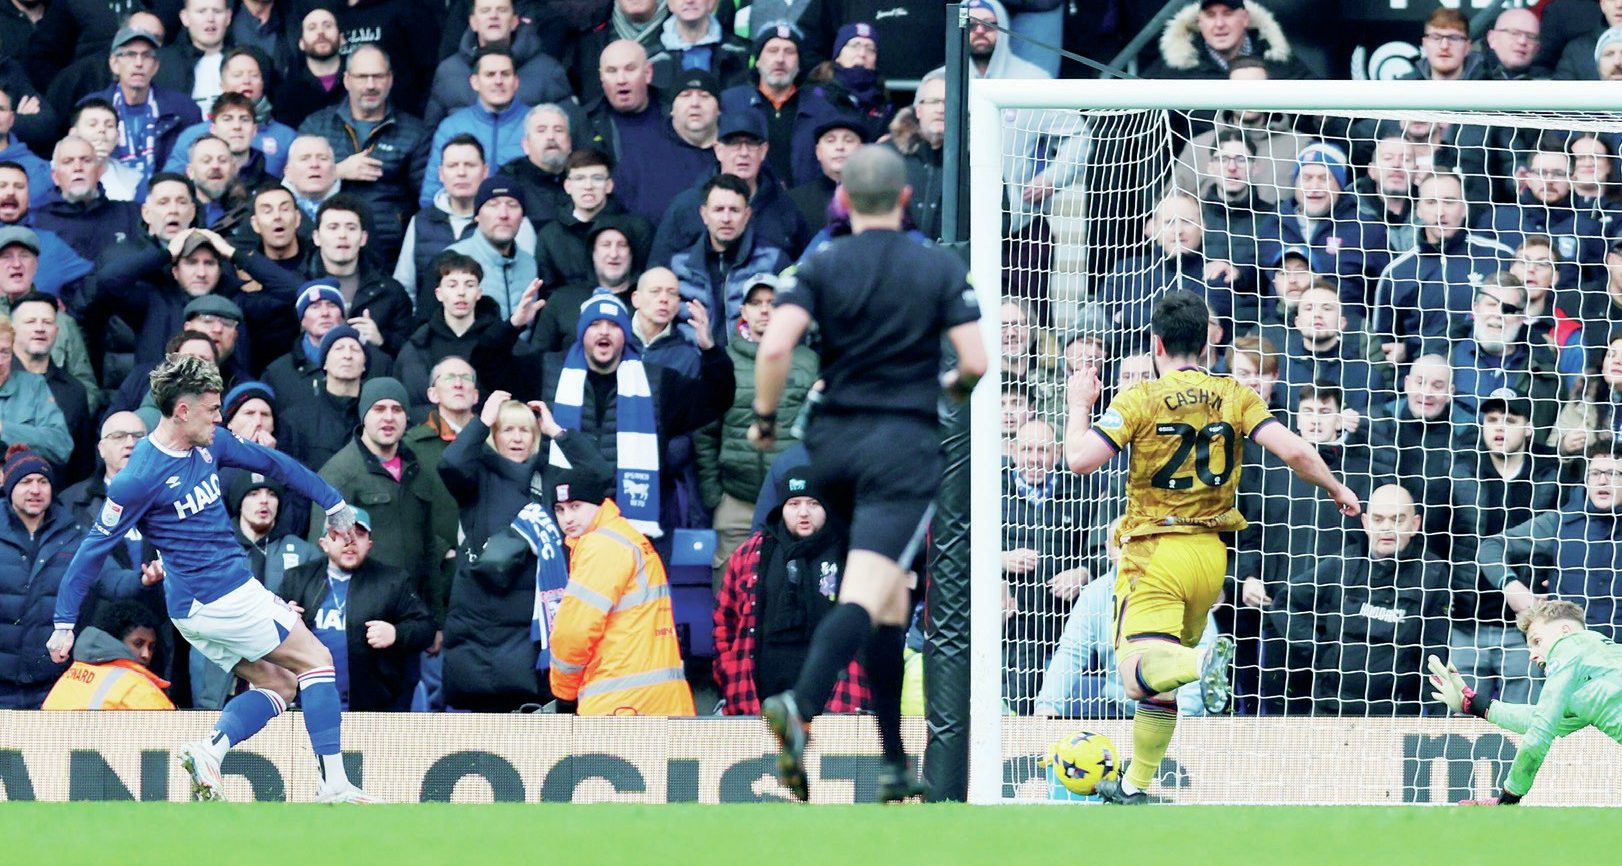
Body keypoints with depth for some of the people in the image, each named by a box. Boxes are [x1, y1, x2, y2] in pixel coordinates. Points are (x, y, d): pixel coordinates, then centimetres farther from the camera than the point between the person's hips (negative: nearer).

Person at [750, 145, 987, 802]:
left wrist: (765, 418, 3)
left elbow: (774, 347, -12)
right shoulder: (940, 269, 0)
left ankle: (895, 765, 18)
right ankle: (802, 706, -43)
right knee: (865, 597, -15)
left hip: (834, 441, 3)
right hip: (904, 447, -3)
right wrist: (953, 388, 17)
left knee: (890, 598, 18)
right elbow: (974, 360, -6)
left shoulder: (822, 266, 1)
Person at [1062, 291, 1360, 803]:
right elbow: (1294, 452, -5)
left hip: (1156, 553, -5)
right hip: (1213, 554, 5)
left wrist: (1079, 405, 5)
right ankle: (1135, 784, 28)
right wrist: (1336, 491, 12)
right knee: (1161, 671, 22)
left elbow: (1080, 459, -13)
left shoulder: (1140, 401, -5)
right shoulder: (1235, 397, 4)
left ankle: (1205, 664, -50)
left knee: (1139, 670, -19)